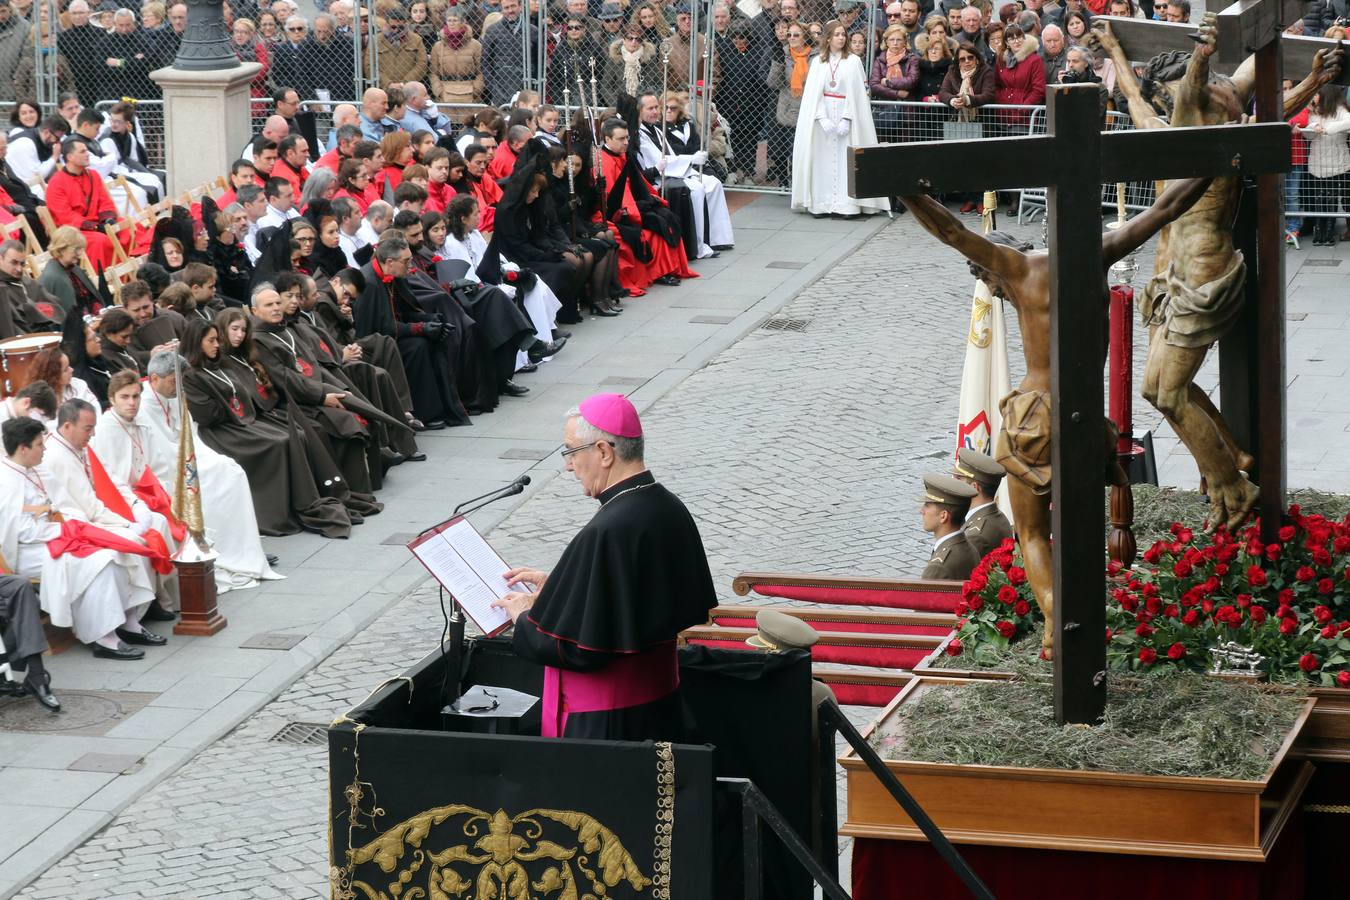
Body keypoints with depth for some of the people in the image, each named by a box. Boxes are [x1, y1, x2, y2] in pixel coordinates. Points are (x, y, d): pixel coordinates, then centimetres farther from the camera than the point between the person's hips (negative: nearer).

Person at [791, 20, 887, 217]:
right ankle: (822, 204, -1)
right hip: (822, 115, 2)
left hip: (845, 114, -1)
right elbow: (813, 93, 1)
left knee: (846, 159, -5)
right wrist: (822, 118, -11)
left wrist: (847, 119, -13)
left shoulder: (853, 61, 2)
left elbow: (856, 93, -3)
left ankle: (849, 204, -7)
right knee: (824, 159, -1)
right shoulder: (818, 62, 7)